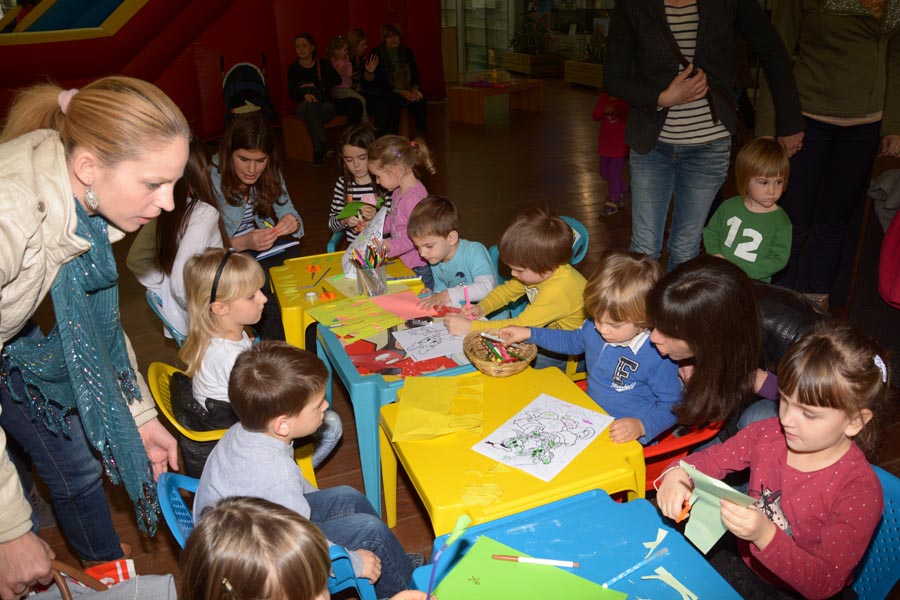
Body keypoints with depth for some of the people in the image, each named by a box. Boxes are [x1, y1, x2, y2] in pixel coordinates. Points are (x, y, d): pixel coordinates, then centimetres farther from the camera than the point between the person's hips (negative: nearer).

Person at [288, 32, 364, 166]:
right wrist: (305, 95, -24)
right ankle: (322, 148, -38)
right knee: (309, 108, -38)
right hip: (306, 106, -1)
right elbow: (292, 94, -1)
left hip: (326, 103, 1)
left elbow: (337, 80, -4)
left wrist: (314, 85, -10)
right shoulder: (293, 68, 10)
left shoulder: (322, 63, 12)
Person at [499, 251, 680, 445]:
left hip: (626, 439, -7)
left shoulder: (659, 356, -21)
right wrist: (528, 334, 18)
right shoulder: (594, 327, -2)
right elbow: (572, 341, 22)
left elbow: (672, 406, -11)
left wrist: (641, 426, -28)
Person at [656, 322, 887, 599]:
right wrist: (678, 473, -23)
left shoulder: (861, 492, -26)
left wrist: (765, 535, -41)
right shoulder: (769, 433, -13)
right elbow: (713, 459, 0)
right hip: (742, 553, 5)